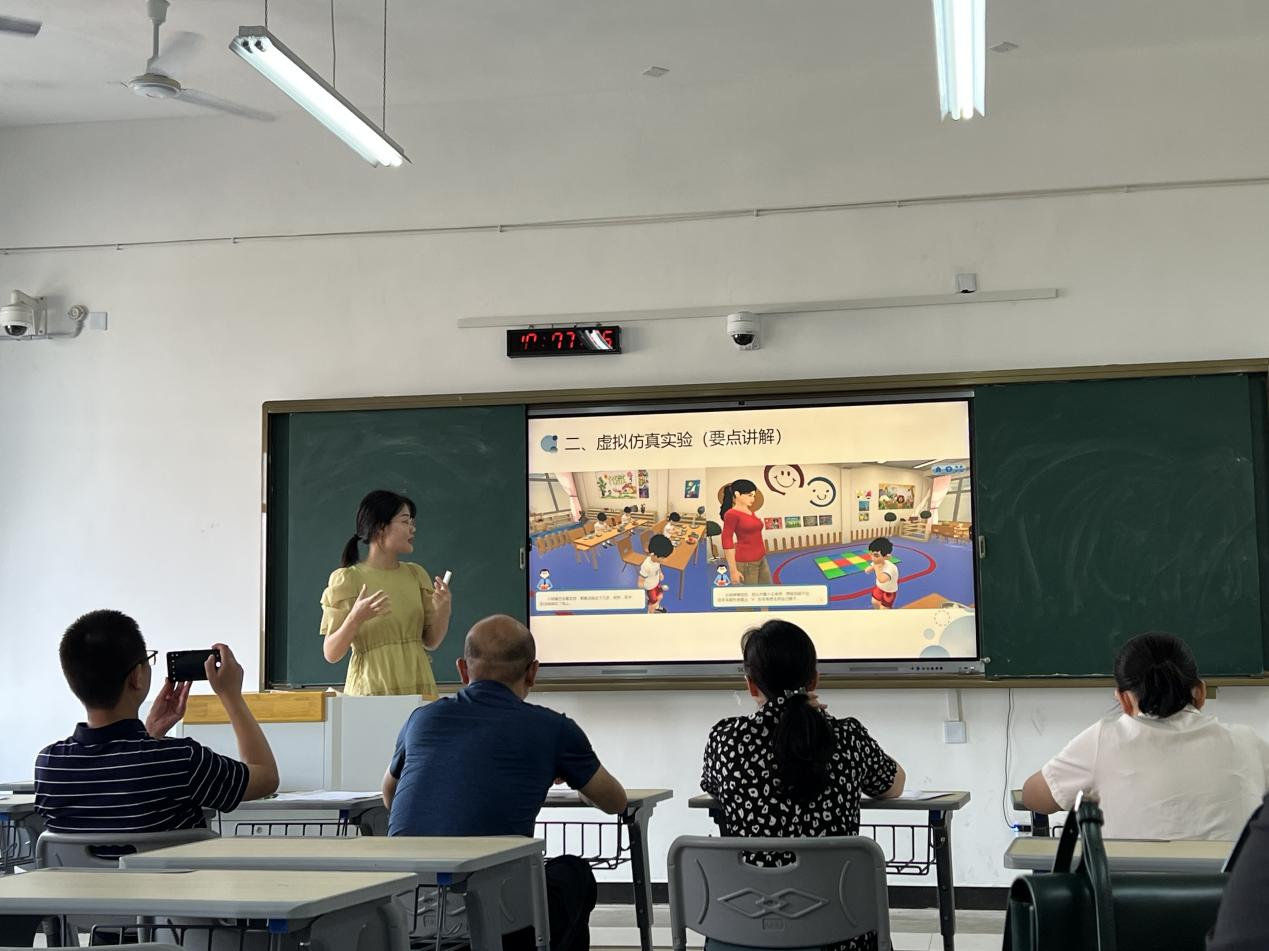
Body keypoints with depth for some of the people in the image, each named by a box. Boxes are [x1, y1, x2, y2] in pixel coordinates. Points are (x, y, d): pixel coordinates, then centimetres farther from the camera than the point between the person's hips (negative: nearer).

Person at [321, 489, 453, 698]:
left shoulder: (416, 574, 9)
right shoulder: (347, 579, -5)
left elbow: (431, 642, 10)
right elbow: (331, 654, -7)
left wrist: (443, 610, -8)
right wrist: (356, 618, -23)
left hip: (418, 689, 4)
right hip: (371, 692, -4)